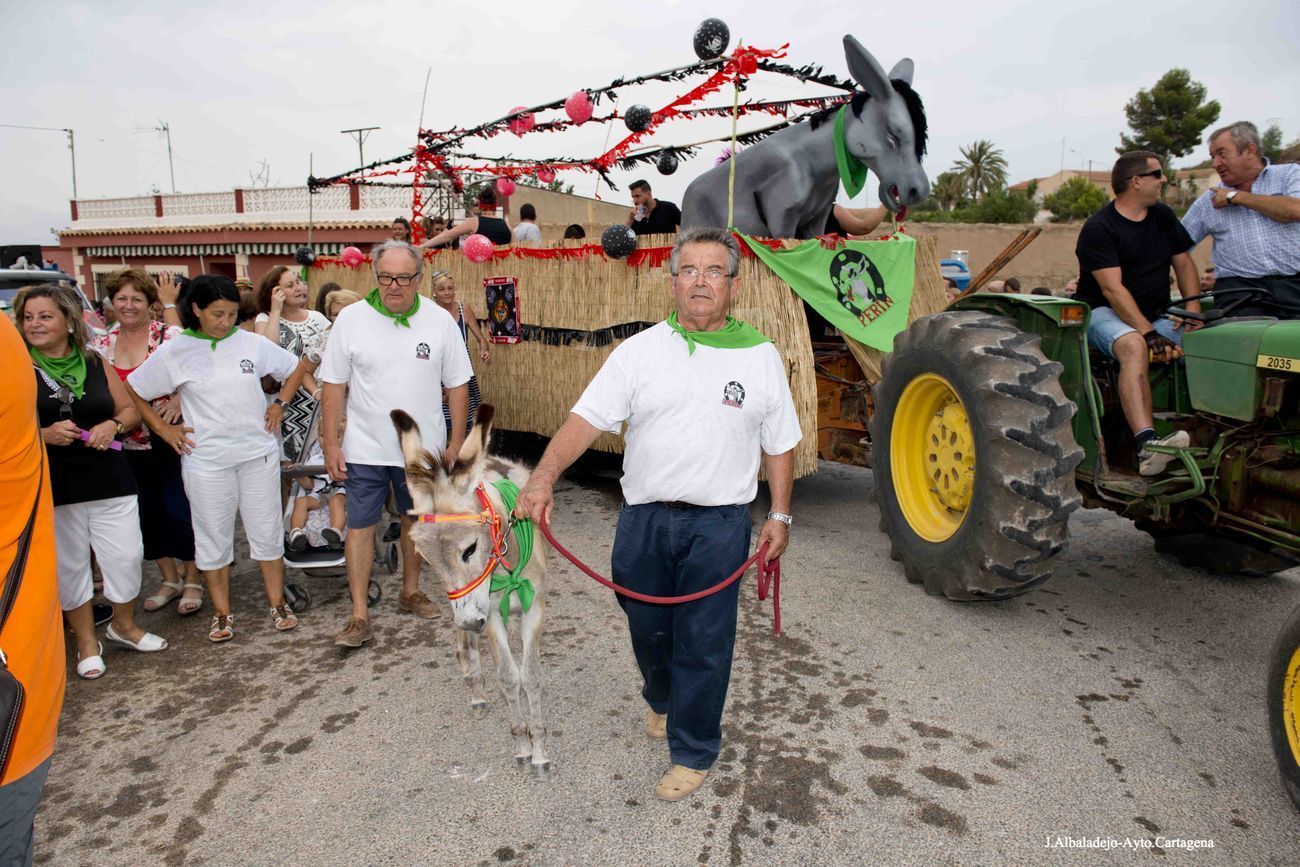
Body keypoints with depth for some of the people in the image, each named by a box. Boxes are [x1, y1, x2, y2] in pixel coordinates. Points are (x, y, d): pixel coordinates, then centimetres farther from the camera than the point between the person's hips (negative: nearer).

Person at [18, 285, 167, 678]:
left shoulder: (95, 363, 7)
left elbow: (130, 409, 11)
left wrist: (112, 425, -9)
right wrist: (45, 435, -21)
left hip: (109, 479, 2)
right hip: (52, 488, -2)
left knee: (126, 555, 3)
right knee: (69, 564, 8)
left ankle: (124, 625, 28)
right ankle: (87, 642, 25)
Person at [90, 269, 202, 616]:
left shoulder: (170, 337, -8)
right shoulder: (101, 345, 6)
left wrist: (180, 399, -26)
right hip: (129, 448, 5)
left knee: (180, 511, -1)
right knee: (147, 515, 13)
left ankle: (192, 581, 15)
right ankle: (170, 579, 28)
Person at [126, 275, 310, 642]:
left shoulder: (252, 343, -1)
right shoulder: (174, 353, -3)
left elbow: (295, 368, 13)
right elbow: (132, 390, 6)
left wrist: (279, 405, 4)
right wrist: (161, 428, 1)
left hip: (258, 453, 1)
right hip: (206, 460, -1)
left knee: (267, 532, 8)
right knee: (214, 538, 9)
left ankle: (278, 604, 22)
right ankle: (222, 613, 23)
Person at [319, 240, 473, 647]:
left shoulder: (439, 320, -4)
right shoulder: (352, 318, -6)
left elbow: (457, 385, 1)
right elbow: (334, 386, -1)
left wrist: (456, 443, -1)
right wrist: (330, 444, -4)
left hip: (423, 447, 1)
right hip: (366, 447, -1)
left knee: (415, 519, 16)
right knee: (360, 525, 1)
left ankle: (410, 592, 35)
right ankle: (359, 616, 9)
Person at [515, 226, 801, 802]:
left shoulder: (759, 356, 1)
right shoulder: (639, 351, 0)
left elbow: (779, 445, 7)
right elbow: (586, 419, -9)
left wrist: (779, 515, 3)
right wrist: (544, 477, -22)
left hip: (719, 523, -1)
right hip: (644, 516, 2)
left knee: (703, 642, 5)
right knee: (647, 625, 18)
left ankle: (693, 752, 25)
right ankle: (661, 700, 49)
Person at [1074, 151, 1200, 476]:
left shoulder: (1163, 216, 14)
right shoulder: (1098, 228, -11)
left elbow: (1183, 262, 17)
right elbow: (1113, 290, -21)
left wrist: (1193, 310, -2)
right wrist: (1150, 334, -29)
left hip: (1156, 314, 8)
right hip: (1105, 312, -7)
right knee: (1133, 345, -39)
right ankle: (1147, 445, -52)